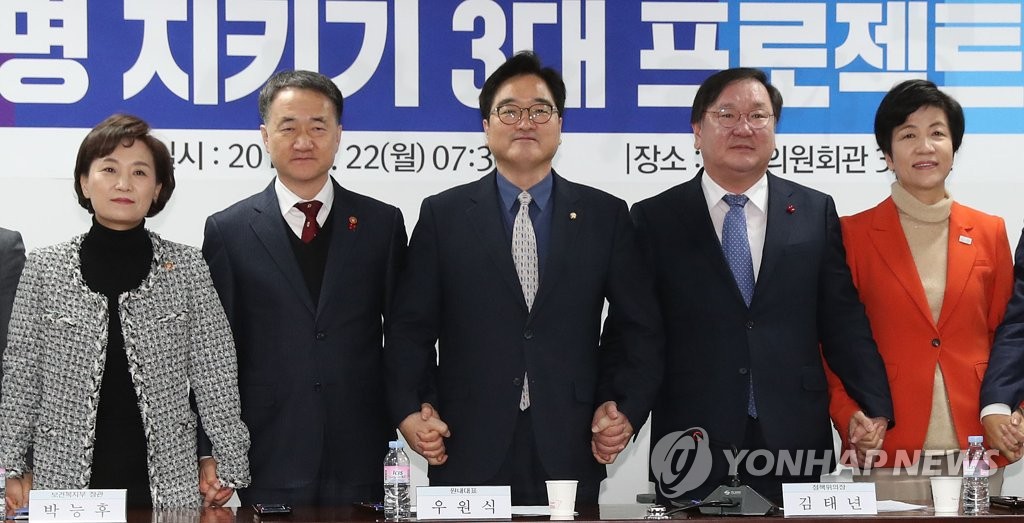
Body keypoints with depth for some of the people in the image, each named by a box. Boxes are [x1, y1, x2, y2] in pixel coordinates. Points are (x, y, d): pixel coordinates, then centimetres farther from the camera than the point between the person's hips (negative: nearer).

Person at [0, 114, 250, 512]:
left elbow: (215, 374, 1)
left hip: (165, 481, 0)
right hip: (66, 479, 0)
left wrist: (228, 464, -1)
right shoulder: (44, 268, 1)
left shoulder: (187, 268, 0)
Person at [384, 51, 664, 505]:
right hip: (468, 453, 0)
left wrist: (625, 409, -4)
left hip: (569, 453, 1)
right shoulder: (441, 215, 6)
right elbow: (411, 327, 6)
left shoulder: (606, 216, 8)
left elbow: (640, 328, 9)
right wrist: (410, 410, -7)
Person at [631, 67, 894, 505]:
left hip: (795, 440, 1)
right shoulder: (654, 219, 4)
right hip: (692, 447, -1)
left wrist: (875, 408, -3)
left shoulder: (816, 211, 9)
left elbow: (843, 321, 7)